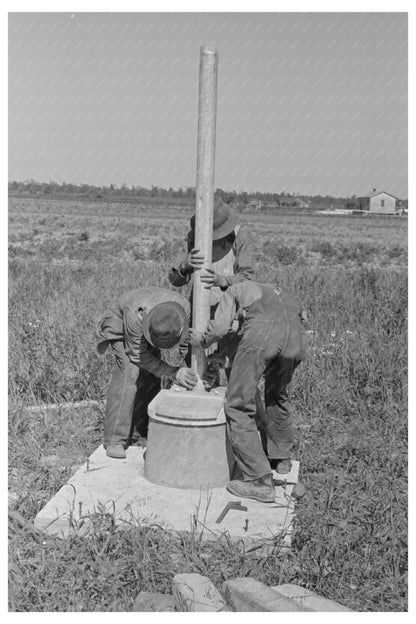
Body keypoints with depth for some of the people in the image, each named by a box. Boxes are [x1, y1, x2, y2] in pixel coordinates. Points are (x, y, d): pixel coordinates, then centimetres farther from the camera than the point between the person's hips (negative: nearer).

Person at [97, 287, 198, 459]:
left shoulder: (183, 307, -32)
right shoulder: (135, 314, -45)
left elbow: (187, 342, -13)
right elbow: (138, 355, -33)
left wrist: (193, 371, -21)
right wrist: (173, 373, -39)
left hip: (145, 327, 5)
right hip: (120, 327, -5)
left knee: (151, 377, -3)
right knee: (129, 374, -22)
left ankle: (138, 431, 13)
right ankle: (115, 439, -17)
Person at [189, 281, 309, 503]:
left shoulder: (235, 290, 32)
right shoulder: (275, 291, 45)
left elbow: (219, 327, 13)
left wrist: (201, 340, 34)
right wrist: (225, 356, 40)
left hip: (262, 332, -5)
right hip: (296, 334, 6)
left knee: (239, 407, 3)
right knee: (277, 395, 31)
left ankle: (260, 481, -1)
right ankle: (281, 457, 45)